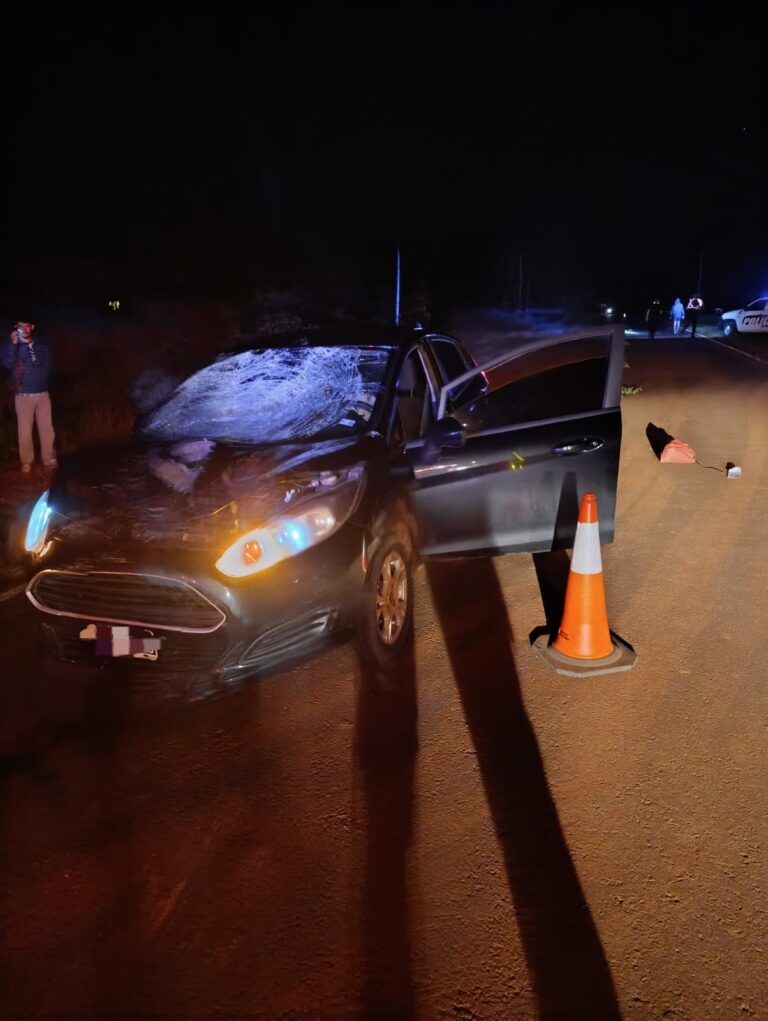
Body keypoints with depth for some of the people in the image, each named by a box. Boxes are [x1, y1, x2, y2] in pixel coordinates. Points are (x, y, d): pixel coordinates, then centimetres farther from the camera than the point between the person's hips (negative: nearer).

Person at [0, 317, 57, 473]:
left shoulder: (43, 345, 7)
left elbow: (49, 366, 2)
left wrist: (25, 368, -8)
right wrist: (13, 344, -20)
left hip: (43, 393, 1)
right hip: (23, 395, -1)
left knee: (46, 427, 2)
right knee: (25, 429, 2)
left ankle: (48, 459, 12)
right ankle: (26, 461, 12)